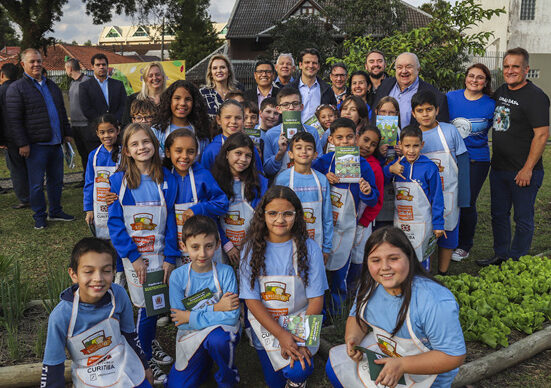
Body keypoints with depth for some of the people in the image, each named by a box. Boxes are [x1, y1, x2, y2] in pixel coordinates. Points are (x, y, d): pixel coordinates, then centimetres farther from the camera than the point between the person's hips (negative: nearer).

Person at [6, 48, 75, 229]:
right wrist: (22, 144, -15)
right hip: (35, 145, -6)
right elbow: (14, 120, -10)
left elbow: (62, 112, 23)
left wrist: (67, 133, 17)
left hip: (55, 143, 6)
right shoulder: (16, 88, -5)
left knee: (56, 180, 13)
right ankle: (39, 216, 15)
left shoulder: (51, 85, 16)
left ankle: (55, 211, 27)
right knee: (37, 184, 2)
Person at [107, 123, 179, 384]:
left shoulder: (166, 179, -2)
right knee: (146, 307, 3)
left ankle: (150, 344, 38)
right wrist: (133, 257, -11)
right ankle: (146, 359, 25)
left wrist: (170, 257, -7)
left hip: (160, 254, 2)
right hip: (133, 256, -2)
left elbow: (170, 220, -1)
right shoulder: (119, 181, -7)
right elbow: (115, 222, -7)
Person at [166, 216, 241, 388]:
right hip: (191, 337, 2)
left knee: (217, 338, -35)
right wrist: (216, 308, -21)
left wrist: (190, 317, -20)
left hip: (221, 331, -2)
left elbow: (232, 317, -20)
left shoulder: (225, 272, -14)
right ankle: (205, 361, 22)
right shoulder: (177, 276, -11)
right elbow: (179, 321, -13)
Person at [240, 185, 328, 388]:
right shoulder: (252, 249, -7)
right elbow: (251, 299, -8)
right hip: (264, 322, 1)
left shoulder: (309, 248, -8)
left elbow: (316, 299, -7)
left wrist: (302, 338, -18)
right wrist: (281, 335, -18)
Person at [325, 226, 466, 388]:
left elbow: (454, 356, -28)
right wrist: (352, 338, -16)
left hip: (421, 375, -6)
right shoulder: (370, 284, -10)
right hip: (381, 350, 6)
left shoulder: (436, 302, -33)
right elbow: (358, 316, 7)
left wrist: (402, 365, -34)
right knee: (335, 366, 1)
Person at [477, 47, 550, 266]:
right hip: (498, 167, 8)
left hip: (523, 171, -7)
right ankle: (501, 256, 31)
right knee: (499, 214, 16)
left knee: (523, 219, 5)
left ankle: (516, 263, 17)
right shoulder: (501, 91, 10)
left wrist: (527, 169, -19)